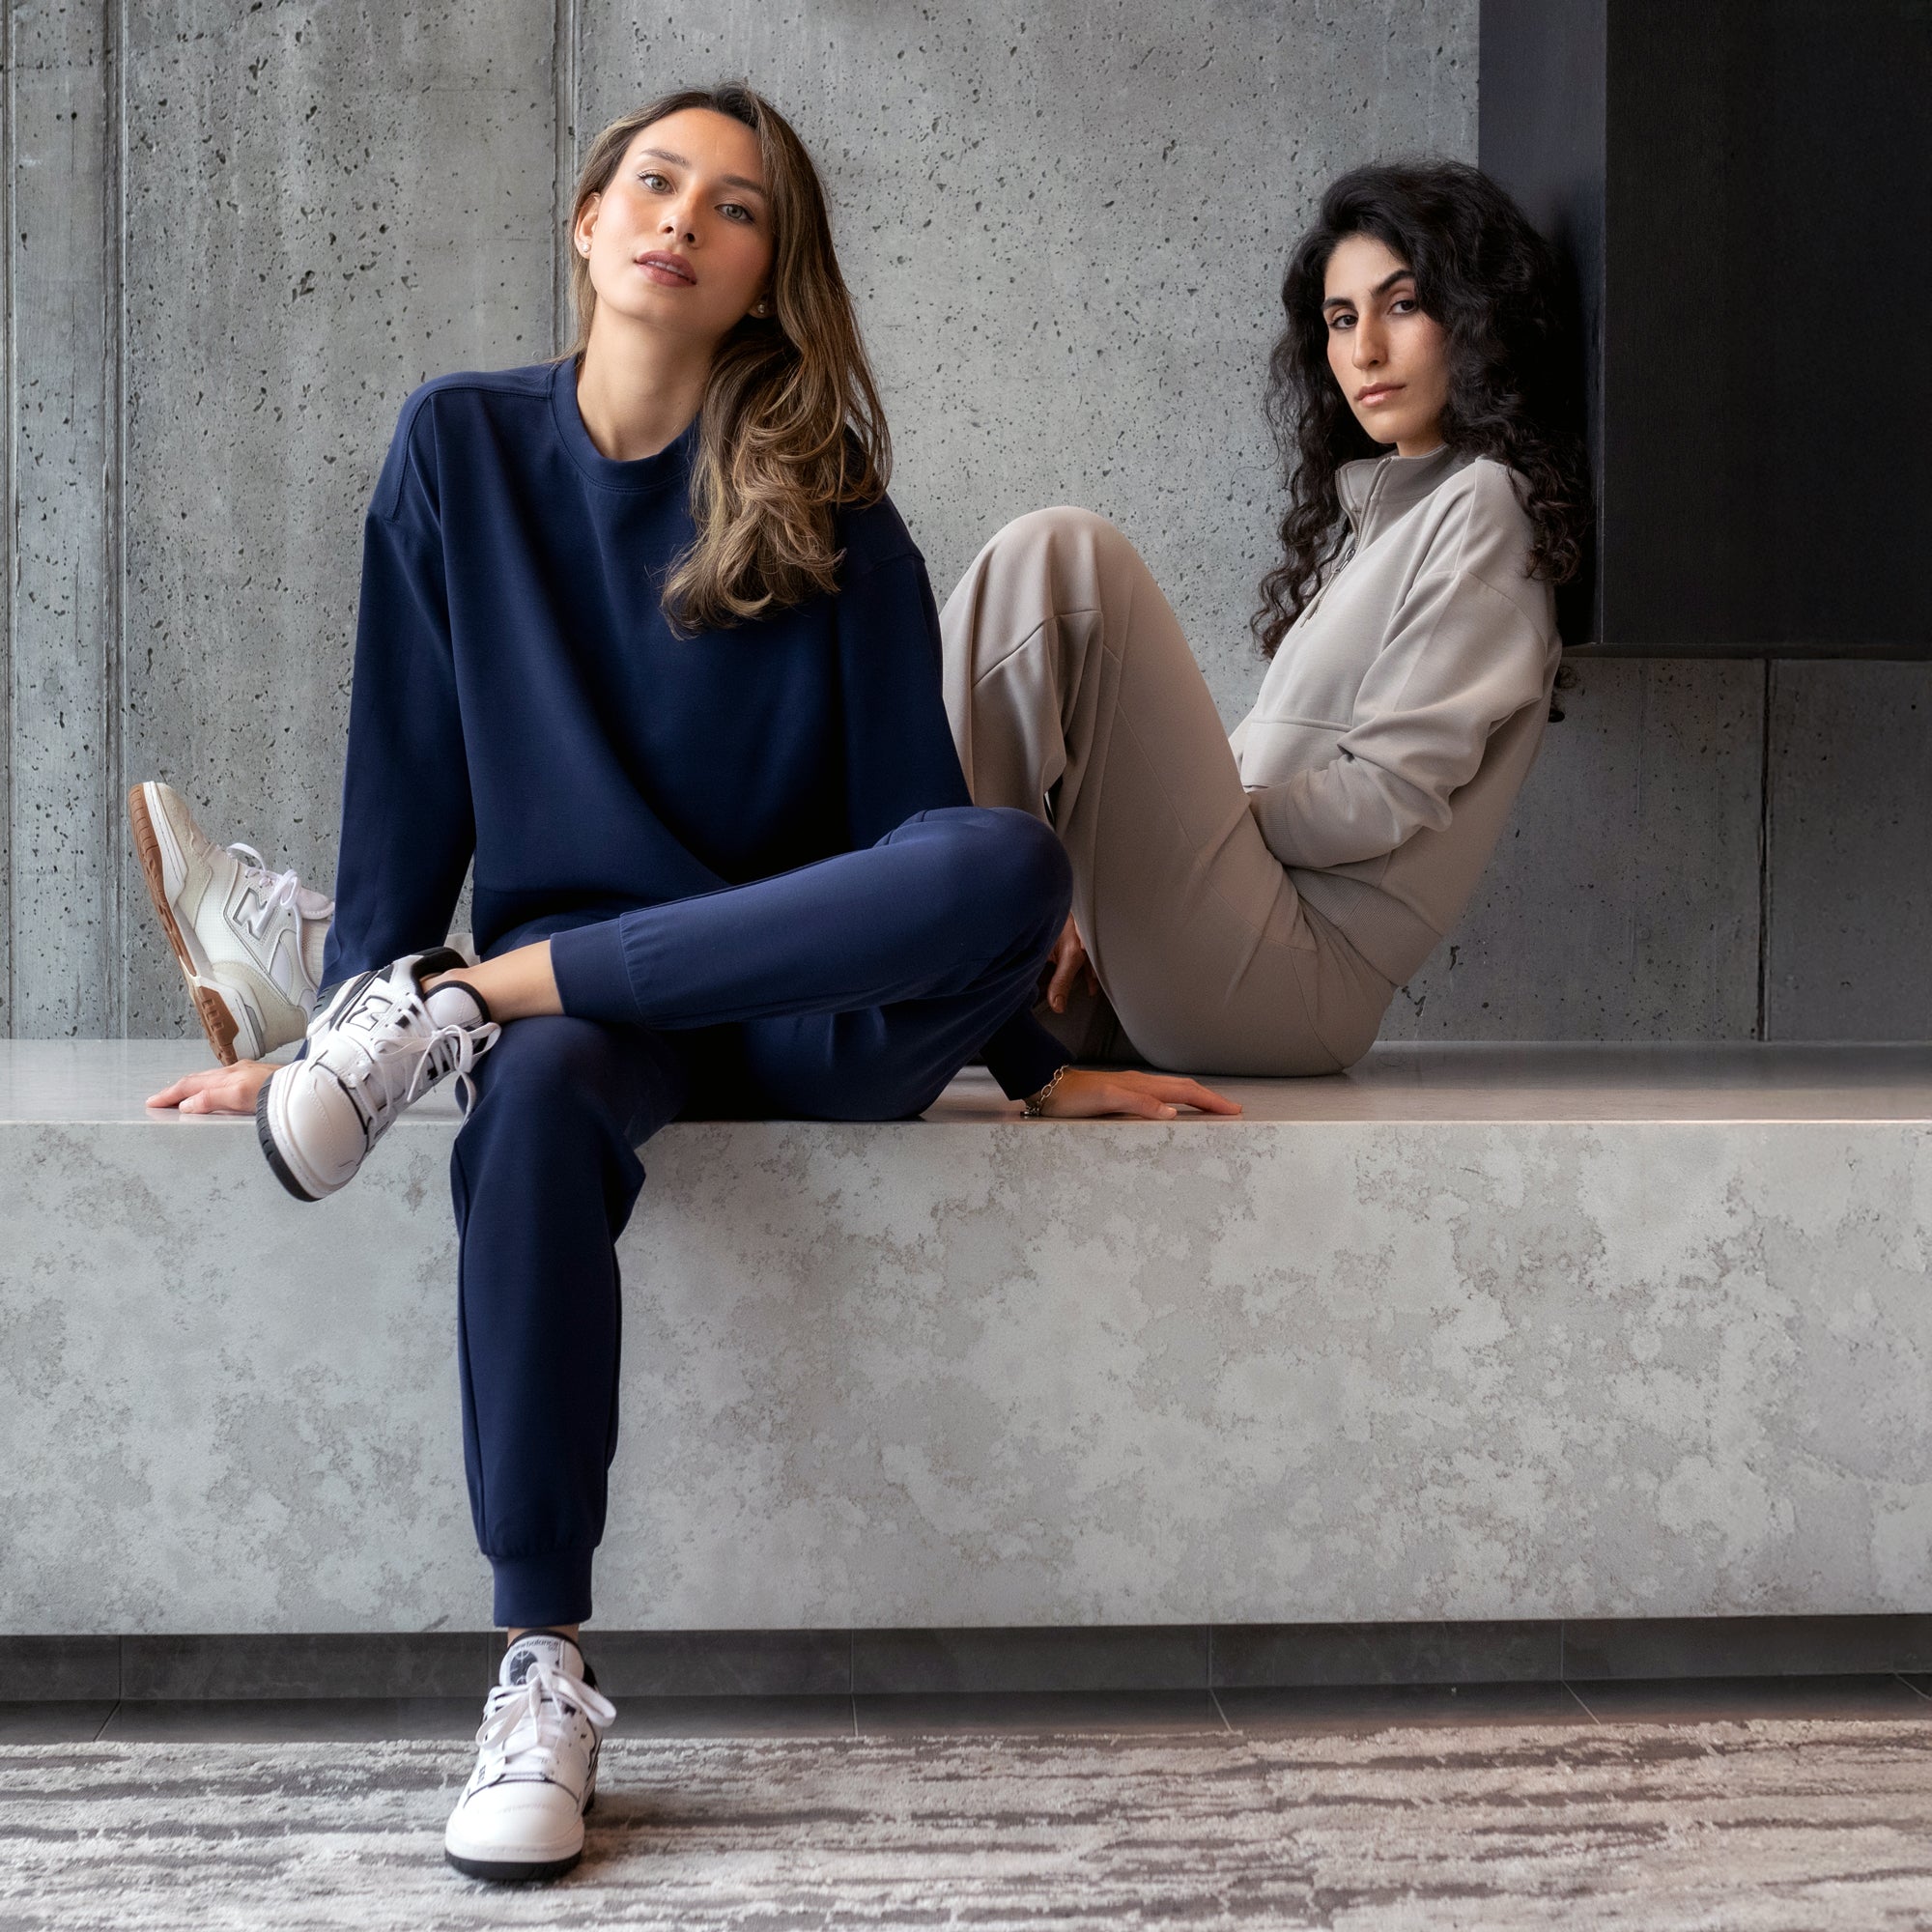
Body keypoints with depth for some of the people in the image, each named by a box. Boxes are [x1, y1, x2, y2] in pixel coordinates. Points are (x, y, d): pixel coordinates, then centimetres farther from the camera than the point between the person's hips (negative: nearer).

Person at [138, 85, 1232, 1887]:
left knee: (1011, 858, -32)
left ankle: (449, 994, -27)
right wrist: (320, 1039, 4)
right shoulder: (462, 446, 5)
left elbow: (911, 818, 3)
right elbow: (412, 764, 6)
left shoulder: (828, 512, 1)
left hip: (798, 1003, 0)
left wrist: (1040, 1067, 0)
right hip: (575, 995, 0)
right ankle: (542, 1671, -30)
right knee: (536, 1108, -37)